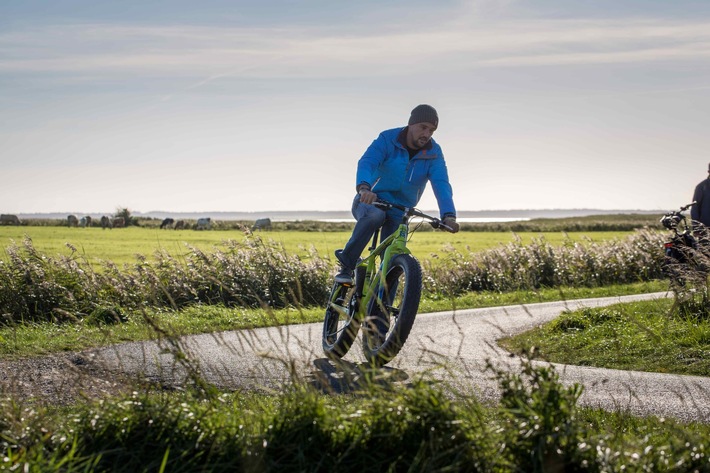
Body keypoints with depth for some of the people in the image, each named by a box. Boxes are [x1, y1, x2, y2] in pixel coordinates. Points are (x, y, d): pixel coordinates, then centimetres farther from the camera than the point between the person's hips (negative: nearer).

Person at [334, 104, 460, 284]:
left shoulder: (433, 154, -8)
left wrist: (448, 215, -42)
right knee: (375, 215, -38)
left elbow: (441, 185, -23)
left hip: (399, 214, 3)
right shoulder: (387, 140, -15)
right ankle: (346, 264, -23)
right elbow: (366, 162, -31)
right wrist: (364, 187, -55)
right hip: (370, 202, -3)